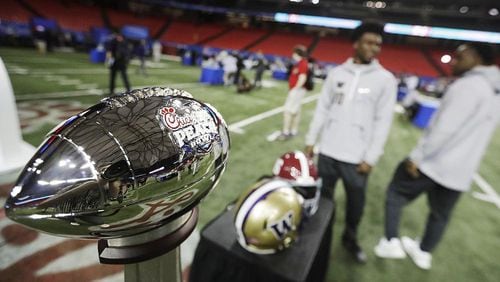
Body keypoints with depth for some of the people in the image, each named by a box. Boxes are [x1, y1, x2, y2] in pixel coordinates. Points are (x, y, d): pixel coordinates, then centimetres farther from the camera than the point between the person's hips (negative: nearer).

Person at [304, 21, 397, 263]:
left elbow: (383, 122, -4)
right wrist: (310, 141, 3)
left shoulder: (385, 79, -2)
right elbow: (322, 109, 5)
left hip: (357, 157, -1)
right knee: (323, 195, 15)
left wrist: (370, 158, -8)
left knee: (356, 201, 11)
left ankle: (350, 238, 39)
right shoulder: (336, 73, 4)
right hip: (328, 151, 2)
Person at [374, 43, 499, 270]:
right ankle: (424, 253, 41)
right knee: (441, 214, 22)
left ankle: (391, 242, 12)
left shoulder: (468, 84, -15)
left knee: (395, 192, 11)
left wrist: (417, 157, -19)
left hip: (433, 163, -8)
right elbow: (473, 133, 17)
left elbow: (443, 128, -23)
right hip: (460, 171, 8)